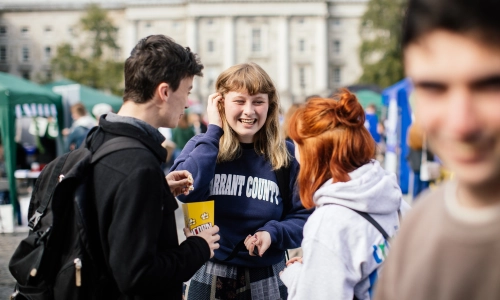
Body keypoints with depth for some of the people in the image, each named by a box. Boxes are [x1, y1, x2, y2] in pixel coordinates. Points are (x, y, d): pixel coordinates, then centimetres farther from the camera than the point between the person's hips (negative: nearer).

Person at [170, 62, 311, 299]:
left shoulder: (286, 154, -2)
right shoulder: (201, 146, -4)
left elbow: (304, 217, -1)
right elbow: (186, 191, -24)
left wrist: (272, 233, -20)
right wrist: (213, 131, -16)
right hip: (210, 280, 0)